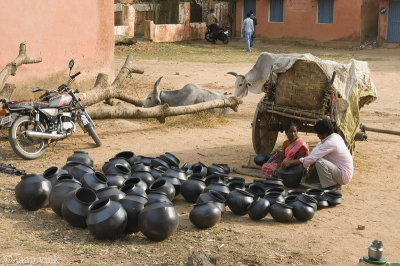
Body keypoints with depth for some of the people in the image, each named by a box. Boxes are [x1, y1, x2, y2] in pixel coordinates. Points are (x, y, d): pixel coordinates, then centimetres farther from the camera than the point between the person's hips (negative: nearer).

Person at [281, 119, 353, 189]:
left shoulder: (330, 143, -24)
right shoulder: (336, 136, 3)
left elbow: (312, 158, -25)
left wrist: (290, 162, -19)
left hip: (344, 175, -10)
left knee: (320, 162, -28)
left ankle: (331, 187, -10)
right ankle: (336, 184, 12)